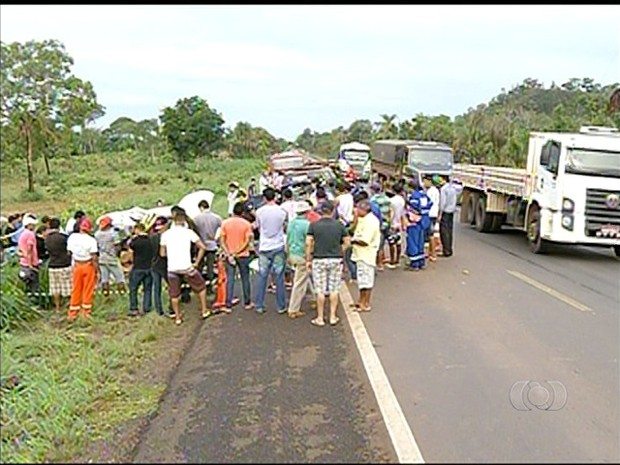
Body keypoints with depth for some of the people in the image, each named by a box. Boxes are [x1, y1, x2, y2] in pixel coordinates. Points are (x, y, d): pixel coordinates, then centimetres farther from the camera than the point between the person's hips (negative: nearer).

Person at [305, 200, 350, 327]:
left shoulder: (313, 225, -5)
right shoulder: (339, 225, -1)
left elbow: (308, 243, -8)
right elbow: (346, 243, 1)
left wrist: (308, 260, -1)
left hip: (319, 260, -1)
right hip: (336, 259, 1)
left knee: (320, 290, 5)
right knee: (334, 290, 10)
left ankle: (320, 318, 11)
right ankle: (333, 317, 15)